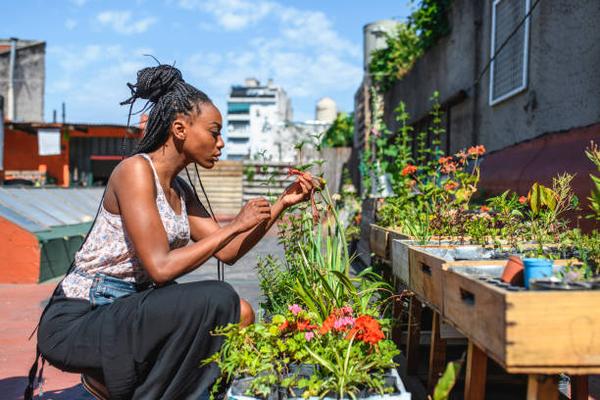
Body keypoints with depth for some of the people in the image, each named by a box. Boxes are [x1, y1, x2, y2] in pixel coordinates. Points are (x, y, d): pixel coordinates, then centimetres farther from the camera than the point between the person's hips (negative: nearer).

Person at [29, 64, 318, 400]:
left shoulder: (180, 191, 9)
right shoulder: (135, 170, -17)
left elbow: (228, 252, 8)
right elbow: (161, 267, -25)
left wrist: (283, 203, 3)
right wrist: (236, 225, -18)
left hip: (125, 312, 9)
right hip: (76, 322, -9)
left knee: (240, 316, -1)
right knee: (216, 300, -25)